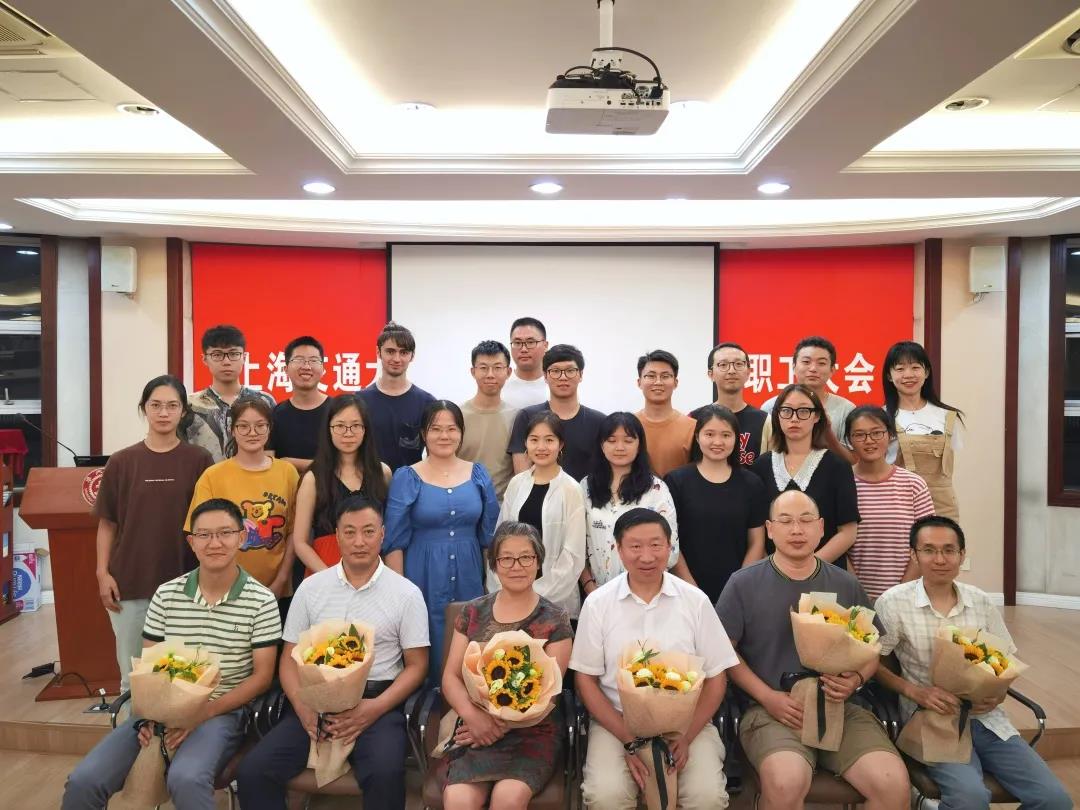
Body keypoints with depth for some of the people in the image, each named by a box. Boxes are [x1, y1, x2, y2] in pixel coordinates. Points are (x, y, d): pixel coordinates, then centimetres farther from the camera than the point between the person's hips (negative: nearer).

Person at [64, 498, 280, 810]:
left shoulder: (261, 601, -6)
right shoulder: (166, 595, 4)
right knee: (83, 781, -13)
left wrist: (203, 713, -16)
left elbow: (262, 677, -6)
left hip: (222, 712, -4)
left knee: (186, 779, -35)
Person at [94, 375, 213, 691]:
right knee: (132, 672, 11)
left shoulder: (199, 460, -1)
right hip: (129, 583, 1)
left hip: (182, 583, -1)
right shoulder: (121, 461, 2)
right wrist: (103, 572, -1)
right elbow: (107, 523, 6)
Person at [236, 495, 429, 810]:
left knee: (385, 774, -31)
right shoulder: (310, 588, 9)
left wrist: (375, 707, -13)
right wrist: (302, 706, -9)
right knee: (253, 771, -18)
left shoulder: (406, 593, 2)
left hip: (377, 702, -2)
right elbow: (290, 659, 10)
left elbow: (416, 666, 3)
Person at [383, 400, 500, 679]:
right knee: (426, 651, 3)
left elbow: (490, 534, 10)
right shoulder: (406, 478, -2)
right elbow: (395, 542, -3)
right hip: (423, 579, -2)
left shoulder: (479, 475, 5)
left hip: (469, 579, 3)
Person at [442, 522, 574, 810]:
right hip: (476, 731, 1)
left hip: (534, 732, -1)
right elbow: (450, 677, 6)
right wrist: (473, 716, -13)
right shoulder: (473, 612, 8)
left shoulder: (554, 620, 1)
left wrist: (501, 725, -14)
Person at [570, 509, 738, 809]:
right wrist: (629, 741, -9)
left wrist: (687, 736, -10)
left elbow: (716, 678, 3)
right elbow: (585, 680, 0)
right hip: (616, 721, 0)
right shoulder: (597, 603, -3)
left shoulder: (696, 601, -1)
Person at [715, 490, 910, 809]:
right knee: (787, 783, -32)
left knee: (894, 784, -20)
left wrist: (856, 680, -5)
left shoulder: (846, 586, 11)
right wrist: (767, 696, -10)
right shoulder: (743, 584, 0)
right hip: (771, 710, -3)